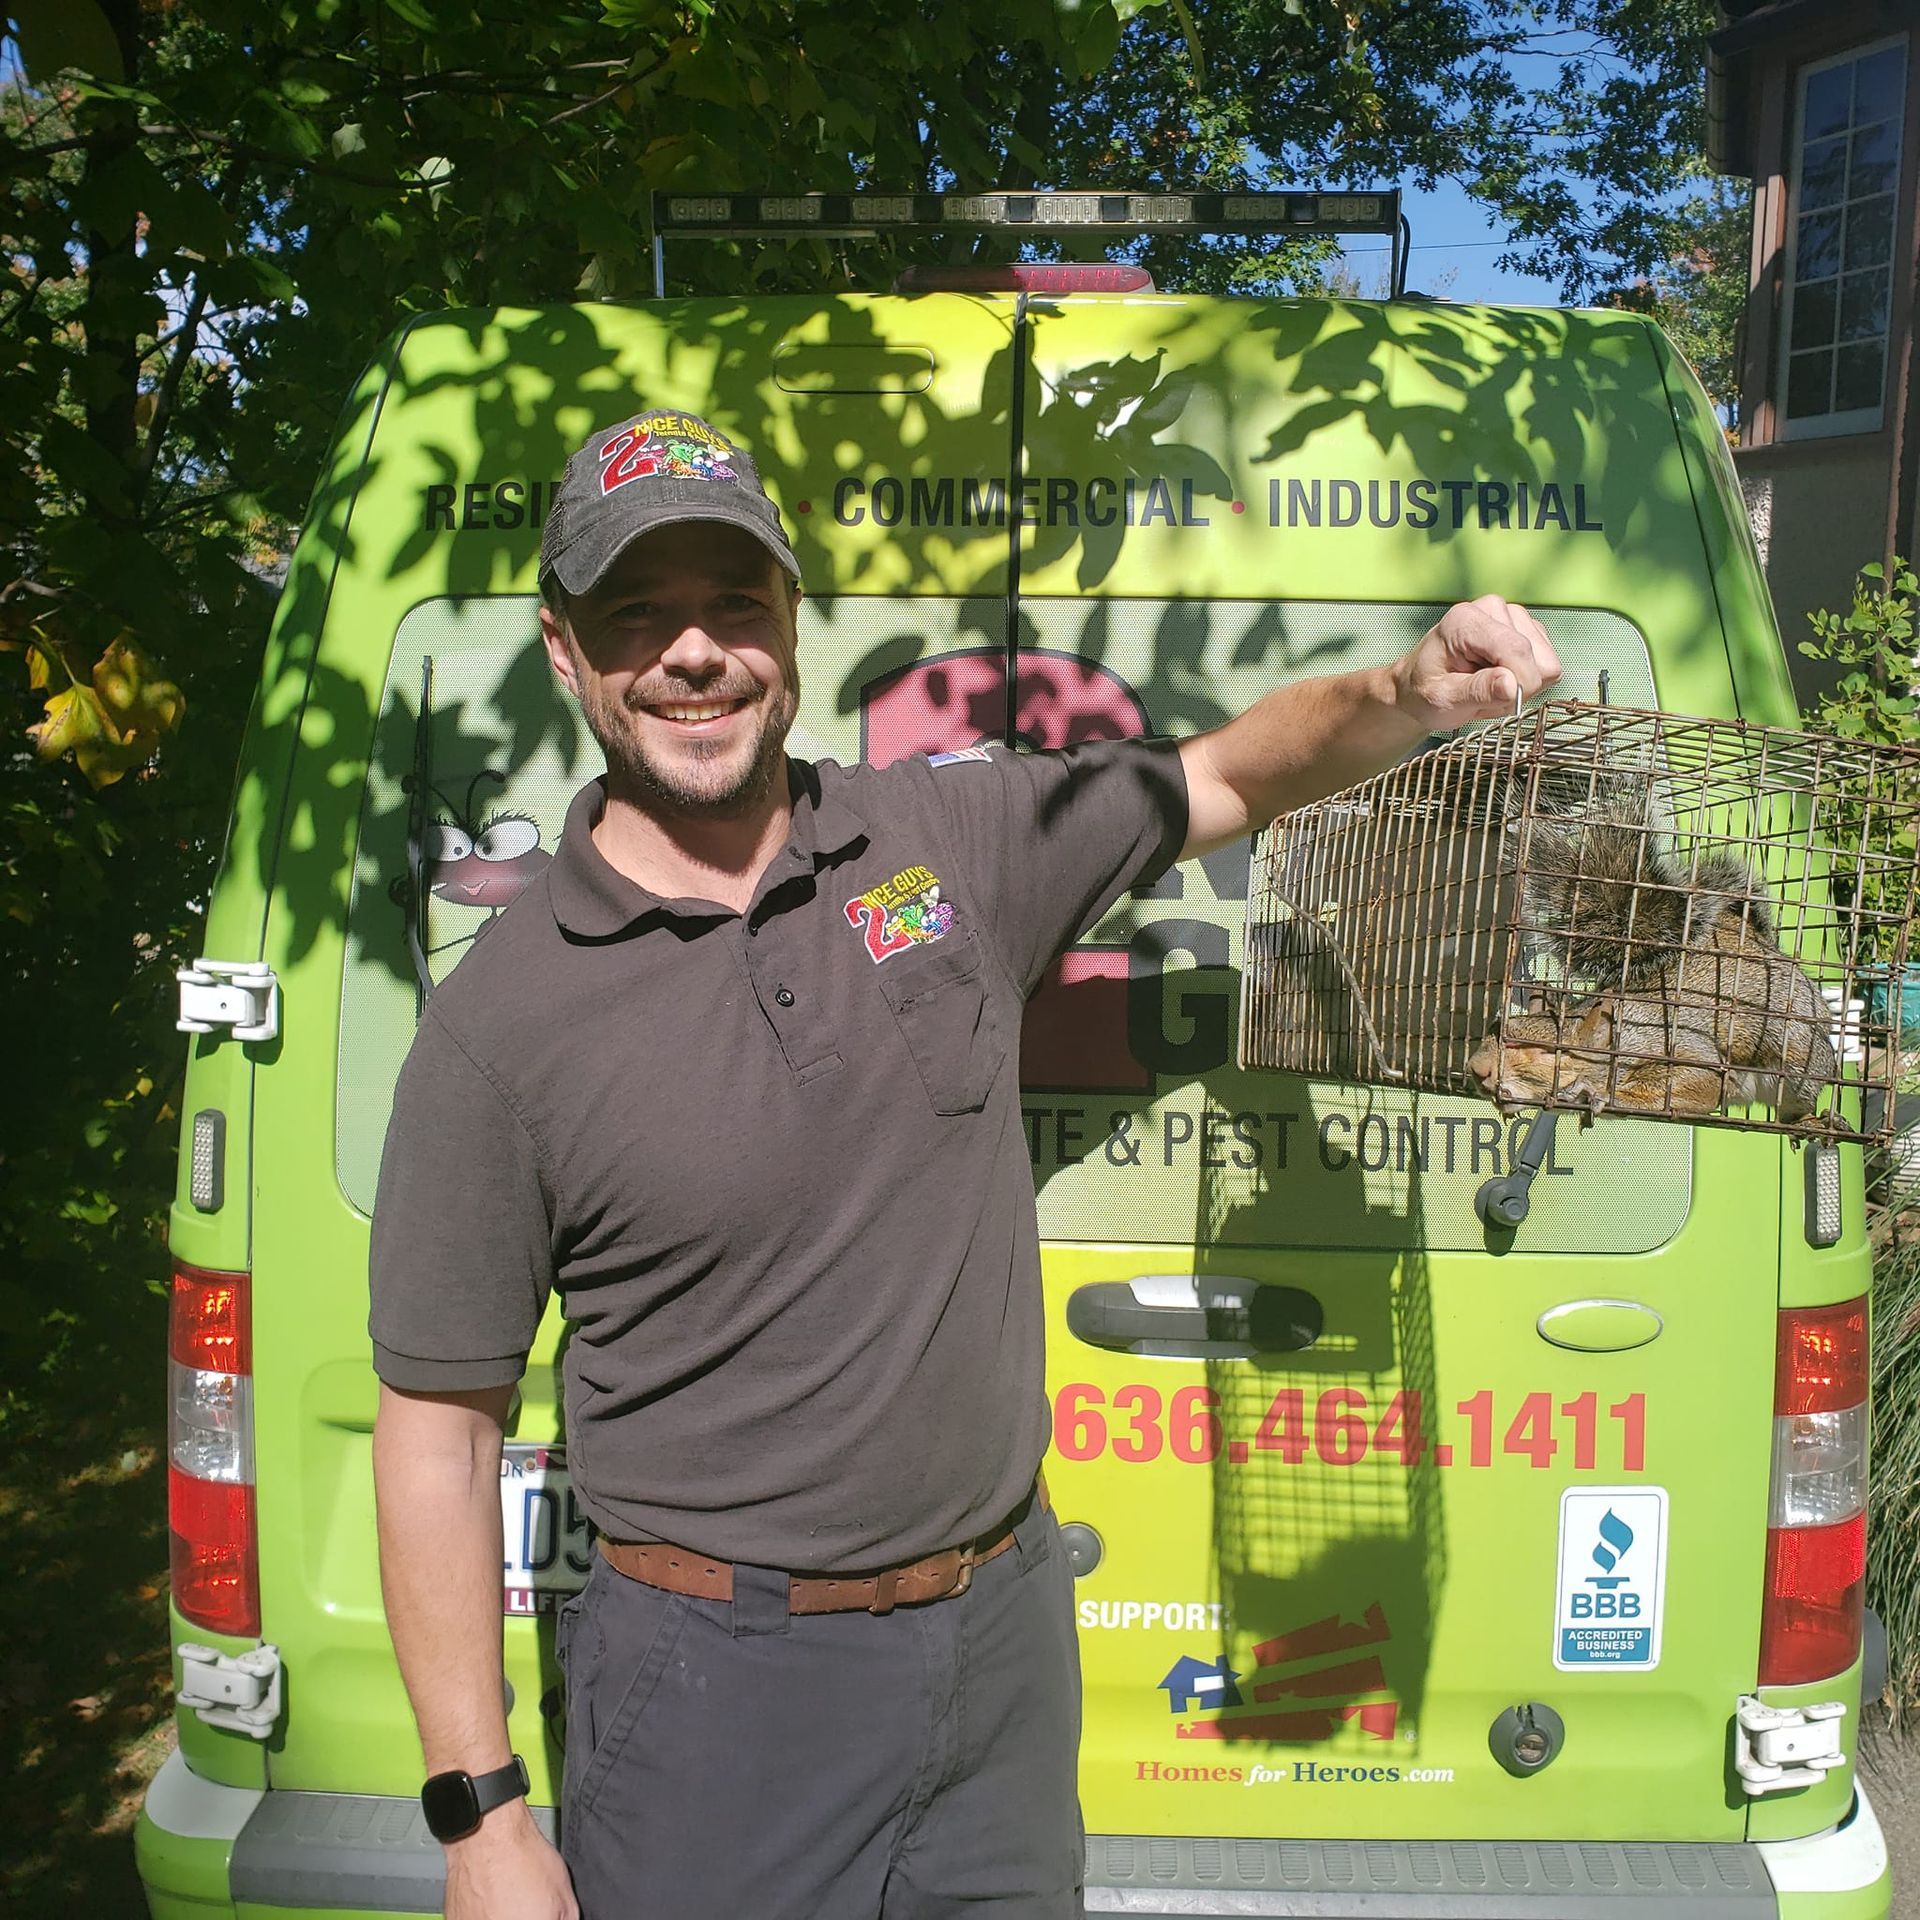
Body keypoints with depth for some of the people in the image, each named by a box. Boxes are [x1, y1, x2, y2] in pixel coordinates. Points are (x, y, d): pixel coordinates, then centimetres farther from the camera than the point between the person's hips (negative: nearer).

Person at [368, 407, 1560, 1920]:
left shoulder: (955, 837, -2)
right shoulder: (500, 1022, -11)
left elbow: (1229, 773, 11)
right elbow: (441, 1430, -7)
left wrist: (1413, 694, -10)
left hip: (1011, 1642, 4)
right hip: (714, 1685, -3)